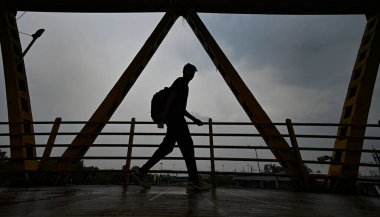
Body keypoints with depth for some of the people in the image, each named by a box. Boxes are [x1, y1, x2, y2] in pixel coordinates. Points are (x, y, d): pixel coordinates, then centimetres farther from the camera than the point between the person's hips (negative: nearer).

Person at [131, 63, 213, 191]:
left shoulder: (184, 86, 33)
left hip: (176, 119, 10)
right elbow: (172, 96, -13)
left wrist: (194, 119, 28)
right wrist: (165, 112, -27)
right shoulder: (180, 81, 5)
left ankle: (141, 172, 4)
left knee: (166, 147, 3)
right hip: (174, 118, -10)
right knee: (187, 146, -15)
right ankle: (194, 181, -16)